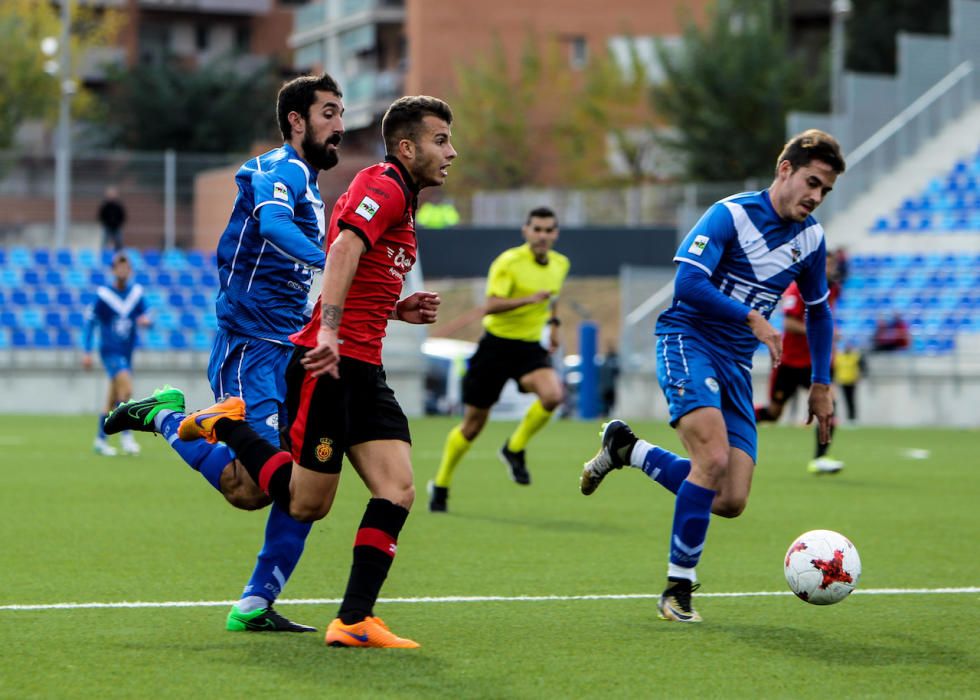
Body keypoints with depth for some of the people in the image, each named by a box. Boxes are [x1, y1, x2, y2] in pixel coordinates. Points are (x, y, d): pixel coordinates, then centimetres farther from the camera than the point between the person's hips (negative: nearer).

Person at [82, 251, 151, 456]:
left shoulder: (136, 293, 3)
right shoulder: (103, 295, -8)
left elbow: (145, 317, 7)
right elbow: (90, 321, -3)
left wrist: (146, 320, -19)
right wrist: (87, 352, -6)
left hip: (127, 352, 5)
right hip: (110, 352, -5)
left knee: (113, 400, 11)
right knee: (126, 387, -24)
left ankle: (100, 440, 23)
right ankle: (126, 436, -18)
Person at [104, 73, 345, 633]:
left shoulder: (308, 182, 20)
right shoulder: (281, 170, -10)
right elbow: (272, 223, -33)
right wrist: (334, 259, -47)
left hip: (289, 353, 10)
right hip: (251, 349, -10)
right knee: (251, 488, -18)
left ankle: (255, 606, 7)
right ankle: (165, 417, 4)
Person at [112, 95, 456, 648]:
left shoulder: (398, 197, 23)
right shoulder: (384, 186, -8)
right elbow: (343, 249, -26)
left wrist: (398, 310, 14)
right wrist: (329, 332, -37)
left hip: (363, 370, 10)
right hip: (329, 365, -10)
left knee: (397, 491, -3)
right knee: (306, 503, -5)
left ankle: (355, 621, -4)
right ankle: (224, 423, 13)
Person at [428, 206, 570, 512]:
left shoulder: (560, 264, 4)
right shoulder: (508, 262, -16)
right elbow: (490, 306, -25)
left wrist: (553, 323, 20)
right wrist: (529, 299, -35)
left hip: (530, 348, 4)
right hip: (497, 345, -4)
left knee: (553, 395, -27)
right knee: (473, 423, 3)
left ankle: (514, 449, -2)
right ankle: (440, 484, 23)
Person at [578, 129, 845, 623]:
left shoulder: (810, 238, 8)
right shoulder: (730, 215, -12)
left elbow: (818, 310, 23)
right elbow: (687, 284, -22)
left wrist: (821, 385, 19)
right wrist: (752, 317, -27)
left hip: (736, 363, 6)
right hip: (687, 341, -6)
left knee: (731, 501, -5)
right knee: (714, 456, -28)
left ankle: (626, 449, 18)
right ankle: (678, 589, -14)